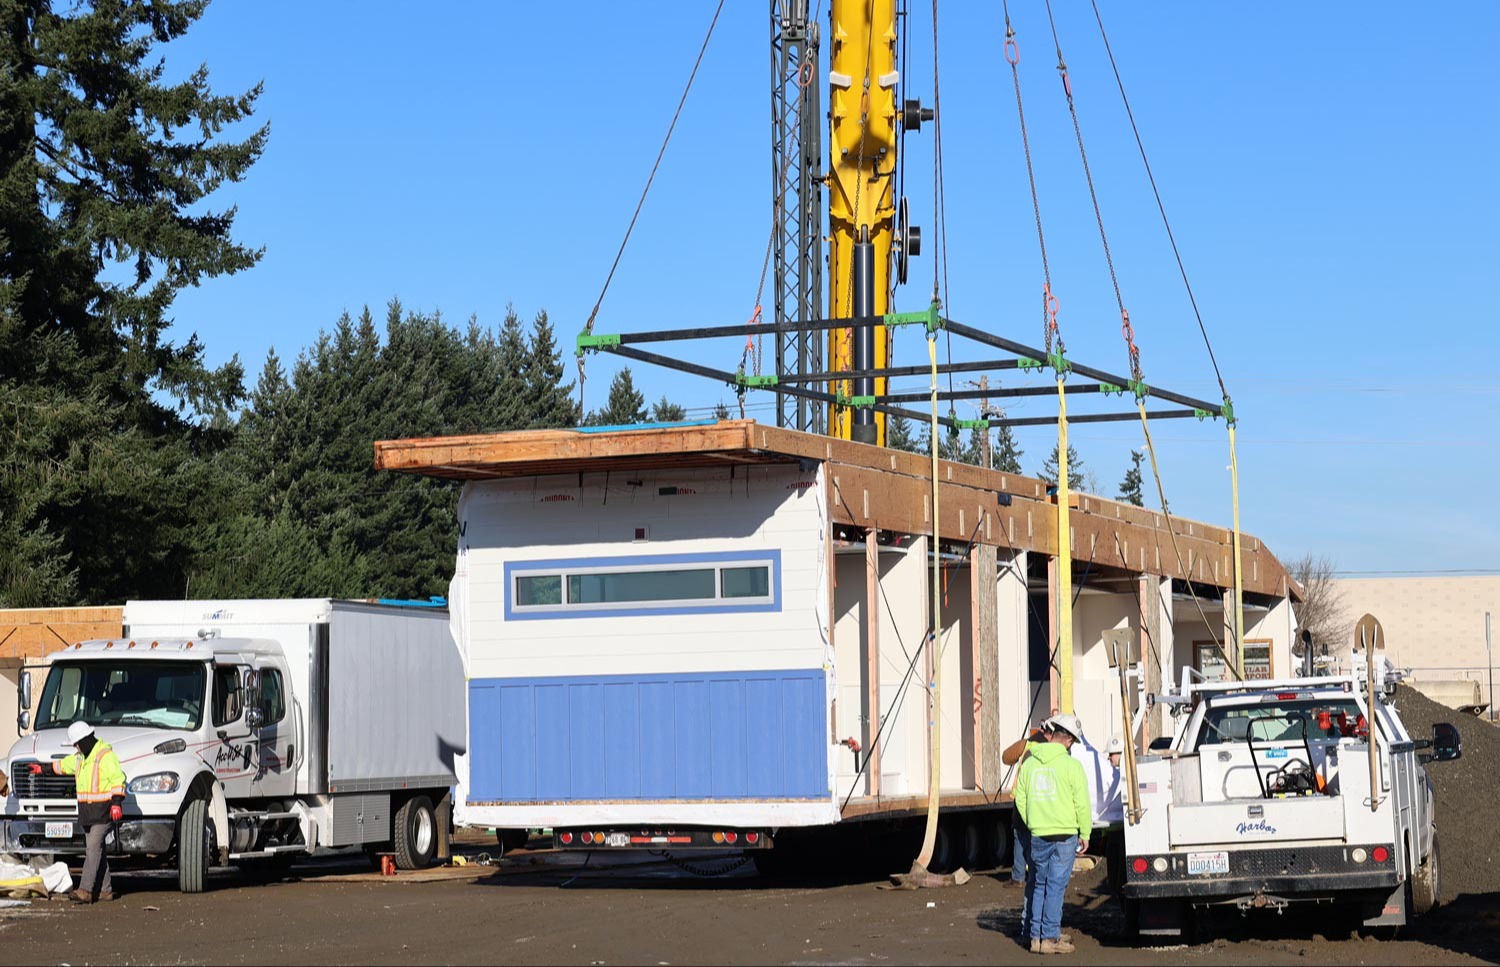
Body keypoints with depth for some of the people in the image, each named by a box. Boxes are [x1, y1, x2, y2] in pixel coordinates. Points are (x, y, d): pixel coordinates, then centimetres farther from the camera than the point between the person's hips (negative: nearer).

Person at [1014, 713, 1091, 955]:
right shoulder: (1071, 765, -9)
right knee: (1056, 886, -1)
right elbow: (1082, 803, -7)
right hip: (1064, 834, -4)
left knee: (1038, 886, 12)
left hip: (1038, 835, 4)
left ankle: (1036, 936, 14)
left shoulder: (1029, 763, 5)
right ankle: (1050, 937, -1)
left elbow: (1020, 800, 10)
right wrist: (1085, 833, 3)